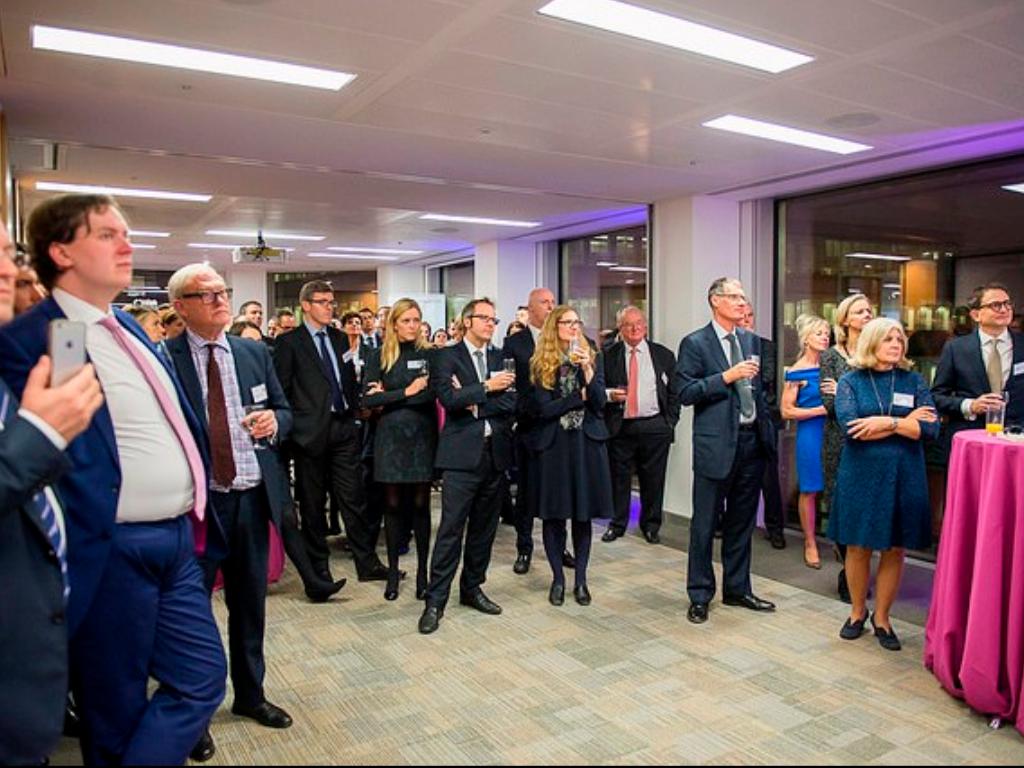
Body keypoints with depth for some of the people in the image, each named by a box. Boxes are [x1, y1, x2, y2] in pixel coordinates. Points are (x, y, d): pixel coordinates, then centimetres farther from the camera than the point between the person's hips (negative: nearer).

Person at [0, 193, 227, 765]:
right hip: (112, 553, -7)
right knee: (118, 708, 11)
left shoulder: (131, 329, 13)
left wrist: (197, 516, 18)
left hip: (178, 541, 8)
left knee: (202, 679, 12)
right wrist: (73, 556, -17)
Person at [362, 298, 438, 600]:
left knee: (420, 504, 4)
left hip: (422, 436, 0)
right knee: (393, 505, 6)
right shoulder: (380, 358, 4)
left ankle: (422, 571, 13)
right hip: (390, 437, 0)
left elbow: (434, 393, -9)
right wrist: (406, 392, -12)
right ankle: (393, 570, 17)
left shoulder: (430, 355, 4)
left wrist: (388, 397, -9)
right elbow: (367, 400, -5)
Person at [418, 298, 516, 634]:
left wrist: (474, 402, -9)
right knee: (451, 528, -5)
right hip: (462, 454, -5)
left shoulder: (502, 359, 12)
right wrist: (486, 387, -12)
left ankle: (472, 588, 27)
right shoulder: (447, 357, 0)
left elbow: (510, 402, 0)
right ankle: (435, 600, 4)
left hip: (495, 451, 5)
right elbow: (448, 398, -14)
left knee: (484, 527, 12)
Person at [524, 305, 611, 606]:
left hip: (587, 443, 1)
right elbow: (540, 408, -9)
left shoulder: (593, 357, 4)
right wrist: (578, 397, -7)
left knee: (583, 514, 6)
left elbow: (600, 404, -5)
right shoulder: (539, 363, -1)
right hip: (552, 444, -1)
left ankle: (580, 580, 19)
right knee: (554, 514, 5)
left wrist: (587, 370, -16)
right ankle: (557, 578, 20)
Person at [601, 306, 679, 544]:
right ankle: (617, 524, 22)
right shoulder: (608, 355, 4)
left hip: (654, 427, 1)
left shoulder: (664, 355, 6)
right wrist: (609, 395, -15)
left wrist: (670, 422, 1)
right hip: (620, 427, 0)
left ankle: (651, 525, 23)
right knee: (619, 478, 6)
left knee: (653, 480, 7)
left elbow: (674, 392, 8)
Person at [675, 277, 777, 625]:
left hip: (751, 441, 6)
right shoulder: (695, 344, -6)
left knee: (741, 522, 15)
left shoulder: (751, 341, 11)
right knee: (705, 524, 4)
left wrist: (768, 431, 10)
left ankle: (737, 589, 30)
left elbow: (759, 388, 17)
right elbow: (685, 392, -13)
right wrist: (727, 377, -20)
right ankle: (700, 595, 17)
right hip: (716, 443, -5)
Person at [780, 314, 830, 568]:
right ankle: (810, 543, 16)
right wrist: (819, 410, -13)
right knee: (810, 490, 3)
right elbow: (787, 411, -7)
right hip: (810, 433, -4)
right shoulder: (796, 371, -5)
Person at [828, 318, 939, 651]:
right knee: (858, 547, 7)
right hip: (861, 475, -1)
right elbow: (850, 427, -15)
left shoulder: (913, 381, 5)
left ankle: (882, 617, 24)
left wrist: (885, 422, -16)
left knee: (894, 550, 7)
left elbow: (930, 428, -6)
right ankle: (857, 612, 26)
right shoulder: (851, 382, 0)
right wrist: (906, 422, -12)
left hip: (904, 477, 2)